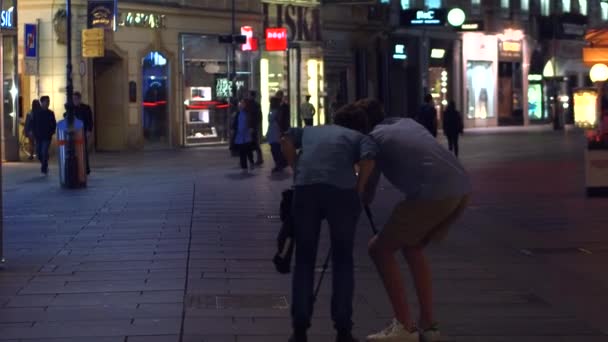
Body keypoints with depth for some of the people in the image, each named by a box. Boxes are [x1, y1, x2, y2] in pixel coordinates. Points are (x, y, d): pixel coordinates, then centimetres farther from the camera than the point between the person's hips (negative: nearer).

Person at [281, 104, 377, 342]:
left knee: (304, 259, 14)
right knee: (343, 260, 13)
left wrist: (297, 171, 18)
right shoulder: (361, 137, 27)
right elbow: (368, 159, 3)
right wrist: (358, 191, 11)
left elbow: (287, 141, 12)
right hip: (342, 190, -1)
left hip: (306, 189, 2)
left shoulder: (310, 130, 34)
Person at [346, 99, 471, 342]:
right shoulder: (407, 123, 29)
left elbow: (366, 196, 13)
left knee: (380, 250, 8)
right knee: (412, 247, 26)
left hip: (434, 193, -7)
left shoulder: (373, 138, 11)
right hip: (462, 187, 7)